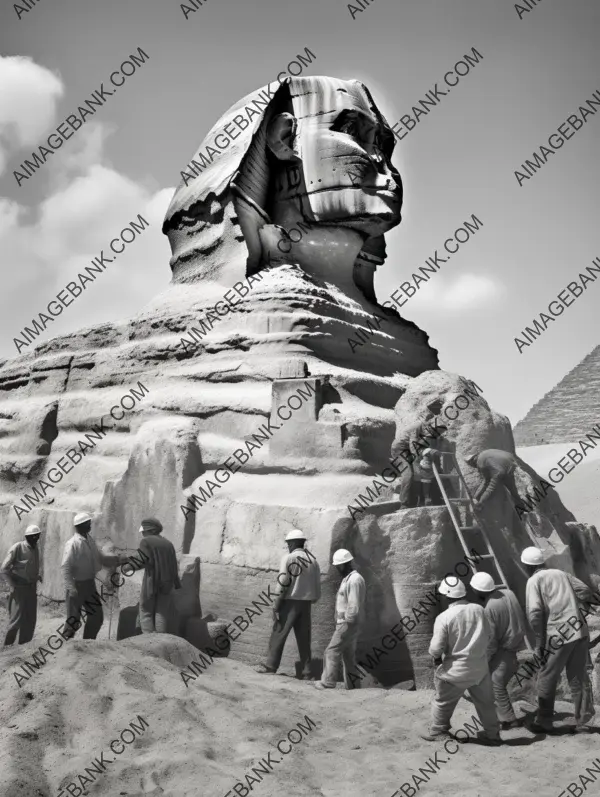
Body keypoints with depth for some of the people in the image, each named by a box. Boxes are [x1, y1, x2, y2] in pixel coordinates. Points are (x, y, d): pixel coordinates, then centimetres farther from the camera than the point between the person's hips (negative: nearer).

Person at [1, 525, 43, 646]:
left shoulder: (35, 548, 5)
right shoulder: (17, 548, -15)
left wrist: (37, 576, 4)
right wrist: (13, 585, -12)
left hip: (32, 587, 6)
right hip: (19, 587, -6)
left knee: (30, 618, 8)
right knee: (17, 618, -4)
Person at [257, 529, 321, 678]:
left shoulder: (288, 557, -7)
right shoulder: (313, 560, 8)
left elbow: (283, 582, -12)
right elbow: (317, 584, 6)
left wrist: (277, 603, -8)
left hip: (290, 601, -5)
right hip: (306, 603, 5)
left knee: (279, 634, 4)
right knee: (304, 637, 9)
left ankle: (270, 666, 7)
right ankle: (306, 671, 9)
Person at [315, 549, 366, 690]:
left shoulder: (354, 580, -17)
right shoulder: (348, 578, 16)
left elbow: (354, 606, -22)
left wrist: (346, 623, -18)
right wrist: (339, 622, 14)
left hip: (348, 624, -10)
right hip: (344, 622, 10)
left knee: (332, 652, -5)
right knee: (348, 656, 11)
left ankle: (328, 682, 0)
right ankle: (353, 686, 15)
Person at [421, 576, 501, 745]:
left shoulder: (444, 617, -20)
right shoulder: (478, 610, -6)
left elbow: (436, 648, -16)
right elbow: (488, 636, 6)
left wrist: (436, 656, 5)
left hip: (455, 670, -4)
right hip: (480, 667, 4)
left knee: (443, 701, 16)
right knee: (485, 702, 19)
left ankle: (437, 732, 29)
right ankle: (492, 734, 28)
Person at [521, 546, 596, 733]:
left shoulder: (534, 580, -2)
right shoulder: (561, 573, 14)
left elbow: (535, 613, -13)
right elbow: (586, 592, 15)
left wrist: (539, 642, -7)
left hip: (558, 636, -5)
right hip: (580, 632, 5)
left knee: (547, 680, 11)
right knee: (579, 679, 15)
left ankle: (544, 722, 18)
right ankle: (583, 723, 17)